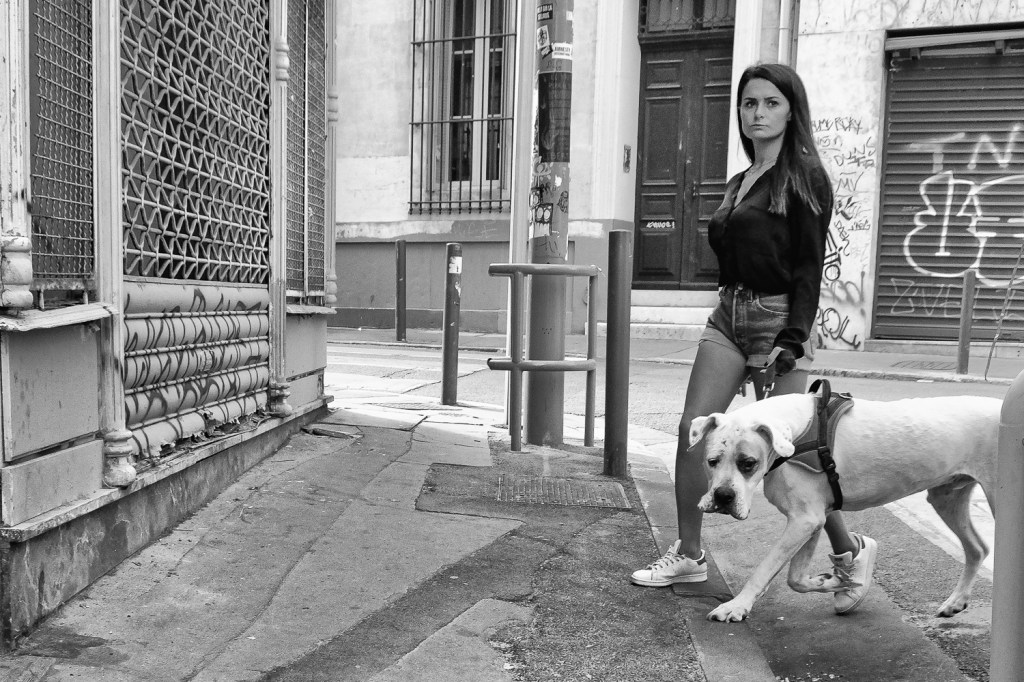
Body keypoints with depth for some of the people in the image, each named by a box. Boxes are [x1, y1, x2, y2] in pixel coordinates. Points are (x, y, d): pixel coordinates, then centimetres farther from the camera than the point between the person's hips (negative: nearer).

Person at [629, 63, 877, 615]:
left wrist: (793, 340, -18)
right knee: (691, 432, -1)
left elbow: (809, 265, -10)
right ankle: (689, 554, 12)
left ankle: (850, 552, 21)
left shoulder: (804, 177, -4)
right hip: (728, 315, 7)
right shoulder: (739, 183, 16)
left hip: (777, 319, -7)